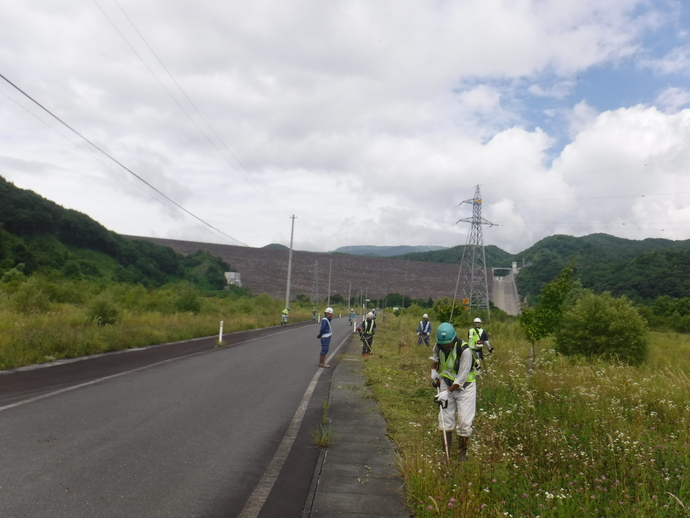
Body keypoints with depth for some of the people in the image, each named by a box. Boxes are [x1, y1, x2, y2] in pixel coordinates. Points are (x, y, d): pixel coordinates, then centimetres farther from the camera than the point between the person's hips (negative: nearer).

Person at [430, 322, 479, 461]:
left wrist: (447, 392, -25)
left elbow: (462, 378, -24)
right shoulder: (438, 346, -10)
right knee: (445, 418, 5)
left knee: (465, 421, -3)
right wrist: (433, 369, 3)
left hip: (464, 386, -4)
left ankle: (462, 452, 15)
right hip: (446, 383, 4)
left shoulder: (465, 350, -27)